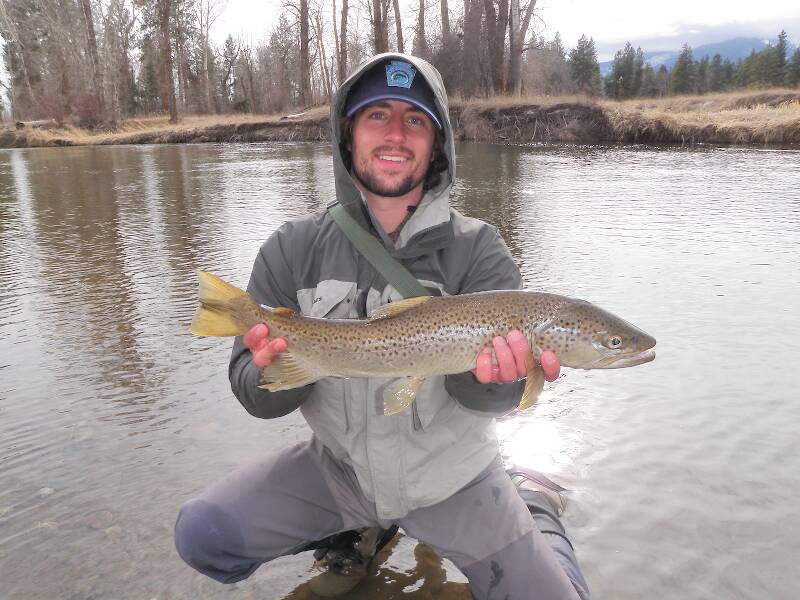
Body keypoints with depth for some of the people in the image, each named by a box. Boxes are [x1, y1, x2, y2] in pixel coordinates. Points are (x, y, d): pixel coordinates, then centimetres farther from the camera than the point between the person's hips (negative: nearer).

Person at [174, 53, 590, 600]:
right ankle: (355, 535, 16)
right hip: (337, 467, 2)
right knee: (201, 534, -10)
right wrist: (273, 371, -32)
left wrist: (498, 376, -41)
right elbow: (257, 397, -9)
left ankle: (530, 504, 28)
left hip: (452, 476, -1)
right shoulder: (295, 249, -9)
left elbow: (480, 395, -18)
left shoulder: (478, 251, -13)